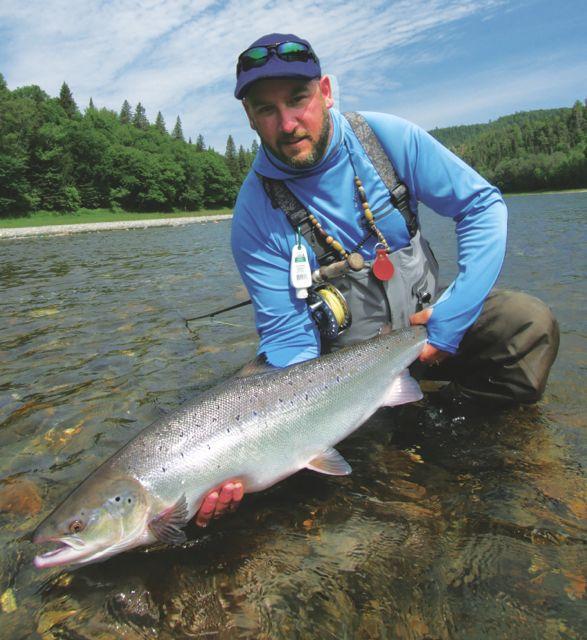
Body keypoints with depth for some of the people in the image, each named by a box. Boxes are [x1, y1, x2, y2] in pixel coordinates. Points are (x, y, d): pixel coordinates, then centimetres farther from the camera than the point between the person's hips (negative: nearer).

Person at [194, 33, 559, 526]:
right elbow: (287, 335, -17)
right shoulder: (256, 213, -16)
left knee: (531, 323, -22)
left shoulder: (388, 137, -11)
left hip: (427, 314, 1)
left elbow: (483, 205, -6)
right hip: (342, 352, 0)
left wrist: (452, 316, -17)